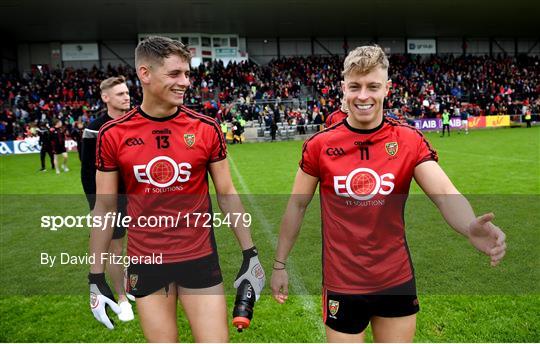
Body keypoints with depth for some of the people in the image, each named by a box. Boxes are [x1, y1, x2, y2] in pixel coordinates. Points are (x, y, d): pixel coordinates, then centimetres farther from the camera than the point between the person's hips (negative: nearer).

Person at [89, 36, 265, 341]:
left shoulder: (206, 129, -5)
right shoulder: (113, 135, -5)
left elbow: (227, 194, 1)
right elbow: (105, 208, 1)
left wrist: (250, 254, 1)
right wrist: (96, 276, 3)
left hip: (200, 257, 0)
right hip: (145, 261, 1)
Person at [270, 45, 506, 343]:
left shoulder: (410, 141, -6)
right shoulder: (319, 145, -8)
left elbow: (445, 194, -17)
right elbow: (297, 206, 0)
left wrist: (471, 227, -39)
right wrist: (279, 265, 3)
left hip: (397, 281, 2)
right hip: (342, 285, -1)